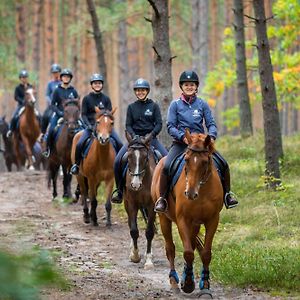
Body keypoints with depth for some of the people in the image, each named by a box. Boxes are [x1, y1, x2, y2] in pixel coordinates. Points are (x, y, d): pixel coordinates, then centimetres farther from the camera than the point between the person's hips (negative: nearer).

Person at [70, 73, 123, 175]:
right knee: (79, 144, -21)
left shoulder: (106, 99, 9)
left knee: (120, 144, -15)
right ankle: (76, 164, -1)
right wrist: (89, 125, -14)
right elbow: (83, 114, 1)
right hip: (90, 126, -1)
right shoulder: (87, 99, 5)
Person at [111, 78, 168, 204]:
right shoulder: (131, 107, 9)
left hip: (151, 138, -1)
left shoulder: (154, 106, 5)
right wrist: (134, 136, -14)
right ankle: (119, 190, -3)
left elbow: (159, 124, -1)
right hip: (135, 137, 1)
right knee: (118, 161, -18)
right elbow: (128, 125, 5)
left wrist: (151, 135, -17)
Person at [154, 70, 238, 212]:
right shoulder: (175, 104, 2)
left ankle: (227, 194, 9)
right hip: (180, 142, -2)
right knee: (166, 167, -26)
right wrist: (183, 137, -19)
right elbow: (170, 126, -2)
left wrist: (211, 136, -16)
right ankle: (162, 198, -14)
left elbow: (211, 124, 5)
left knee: (223, 164, -10)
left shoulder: (202, 104, 7)